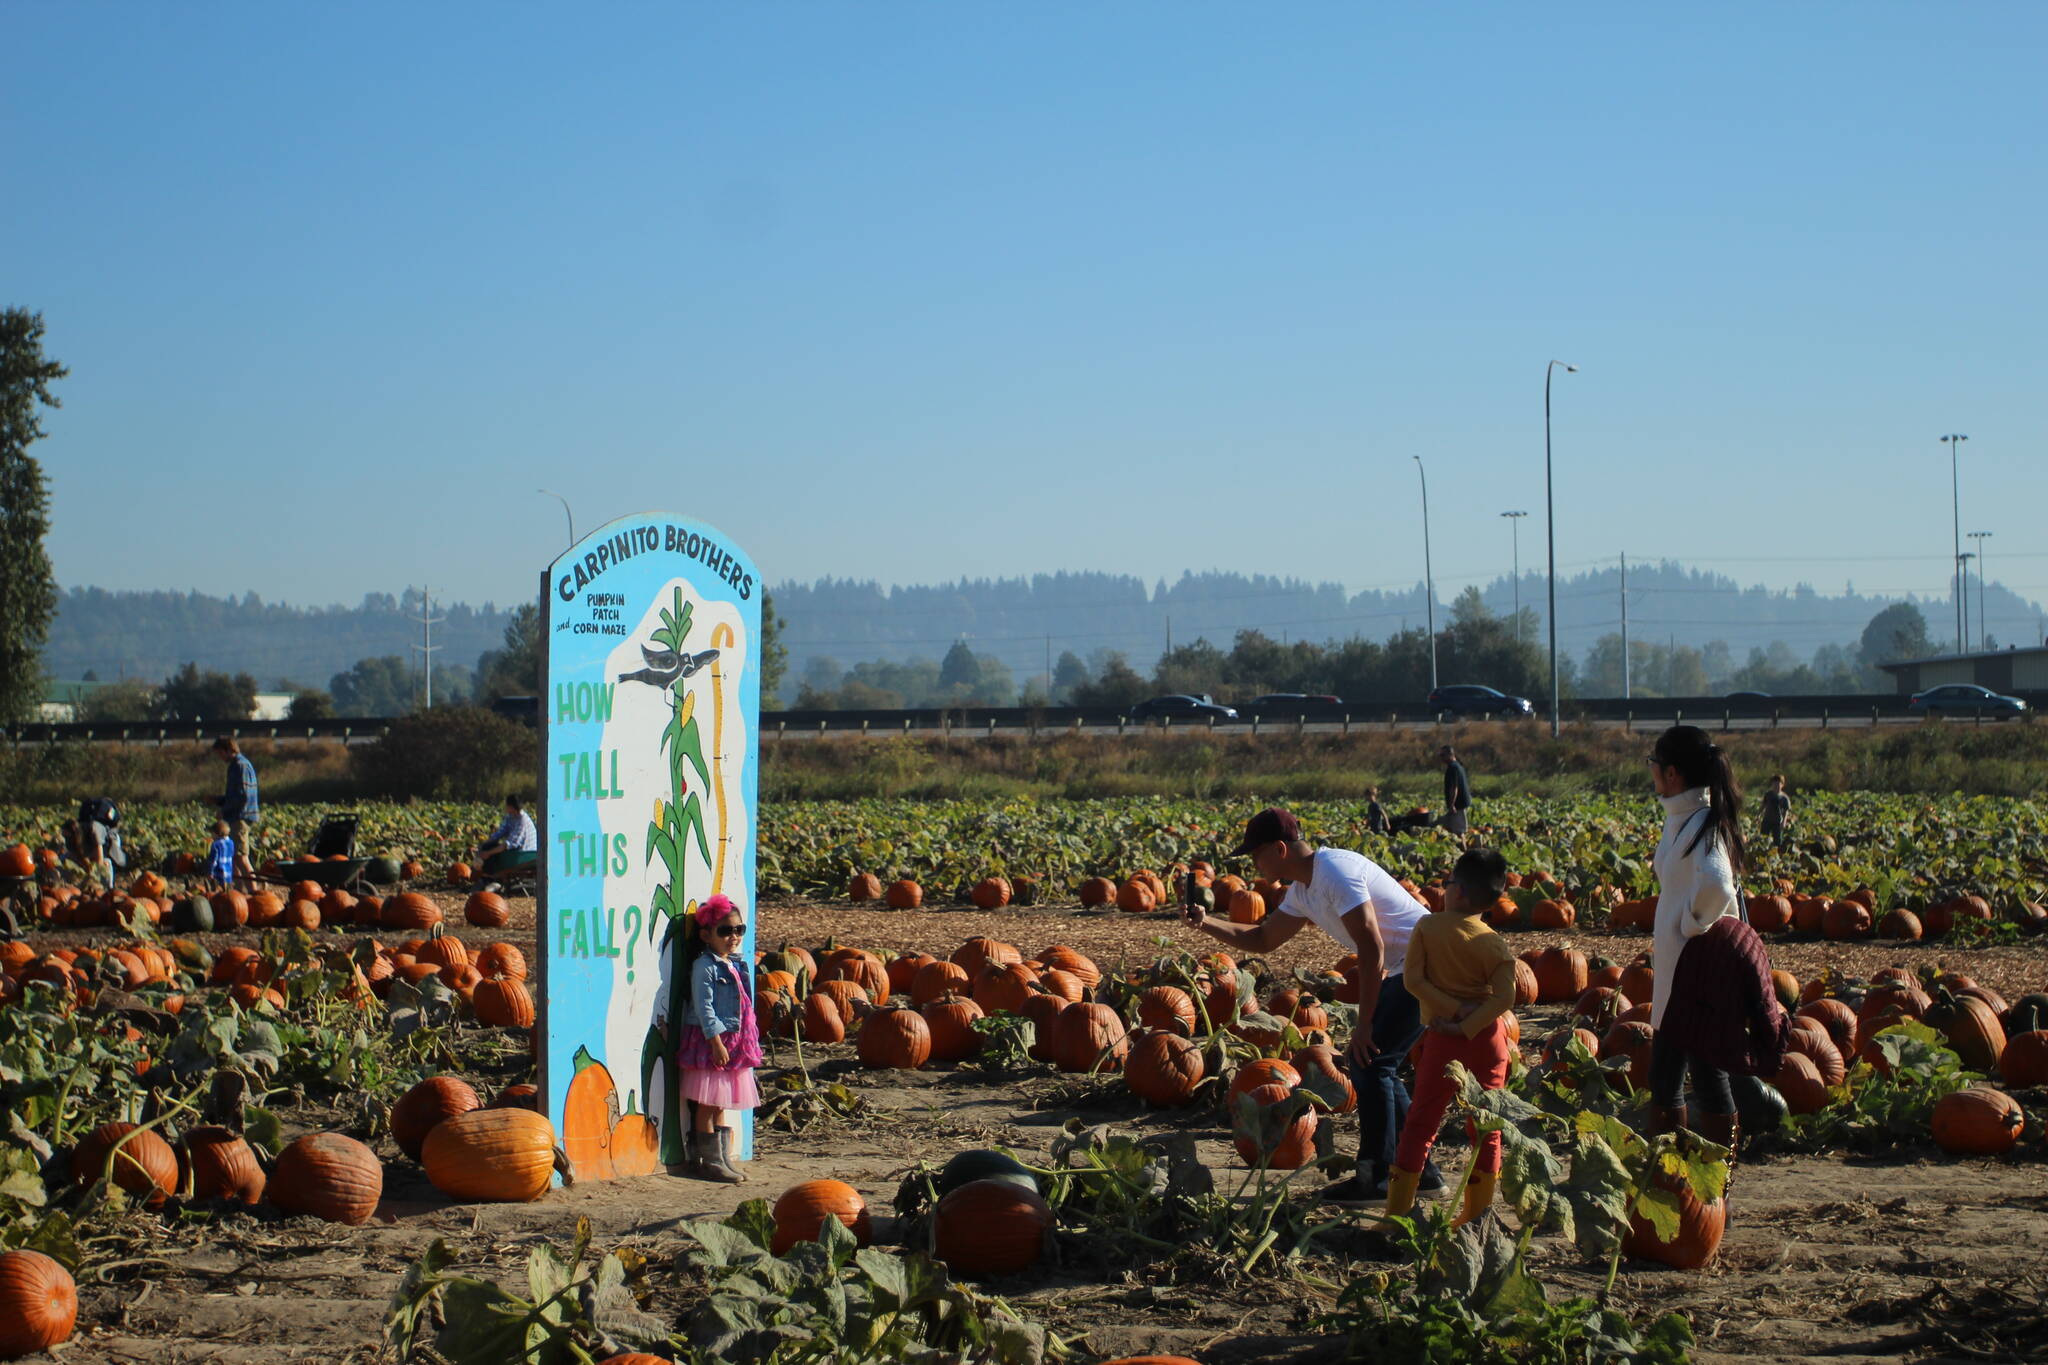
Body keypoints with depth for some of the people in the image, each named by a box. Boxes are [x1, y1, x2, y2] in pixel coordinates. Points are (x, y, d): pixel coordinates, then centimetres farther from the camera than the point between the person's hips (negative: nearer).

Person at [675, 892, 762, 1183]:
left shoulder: (735, 965, 13)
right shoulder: (705, 966, -13)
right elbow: (703, 1007, -17)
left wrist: (749, 1042, 17)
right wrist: (716, 1041, -21)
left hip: (733, 1041, 8)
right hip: (710, 1041, -8)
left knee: (721, 1104, 14)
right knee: (708, 1104, -2)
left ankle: (724, 1158, 18)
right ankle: (710, 1160, 2)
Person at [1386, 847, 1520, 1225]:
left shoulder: (1427, 927, -5)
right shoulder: (1495, 945, -4)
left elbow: (1413, 979, -12)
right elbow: (1504, 998, -16)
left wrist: (1452, 1009, -11)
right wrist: (1468, 1025, -14)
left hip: (1443, 1038, 0)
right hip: (1487, 1038, 1)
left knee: (1421, 1120, 8)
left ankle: (1398, 1209, 7)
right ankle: (1477, 1213, 11)